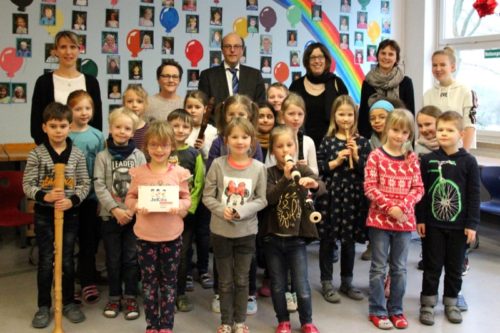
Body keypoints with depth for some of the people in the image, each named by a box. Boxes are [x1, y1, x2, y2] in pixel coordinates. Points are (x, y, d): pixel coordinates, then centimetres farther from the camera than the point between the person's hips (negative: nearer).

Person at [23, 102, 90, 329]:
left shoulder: (77, 154, -4)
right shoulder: (36, 154, -7)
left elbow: (85, 184, -2)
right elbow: (27, 185, -7)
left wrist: (72, 200, -19)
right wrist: (45, 196, -24)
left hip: (70, 213, 1)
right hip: (44, 214, -1)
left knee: (67, 260, 11)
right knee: (45, 261, 7)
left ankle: (69, 303, 26)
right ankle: (44, 306, 21)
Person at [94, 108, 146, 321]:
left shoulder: (139, 156, 1)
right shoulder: (102, 156, 0)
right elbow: (99, 187, -7)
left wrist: (132, 209, -14)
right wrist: (115, 210, -16)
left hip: (134, 215, 0)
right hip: (110, 215, 0)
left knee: (131, 258, 5)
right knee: (113, 259, 9)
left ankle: (130, 297, 18)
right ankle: (114, 297, 23)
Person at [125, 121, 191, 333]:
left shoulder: (179, 173, -5)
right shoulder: (139, 173, -4)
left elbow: (187, 199, 0)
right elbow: (130, 198, 1)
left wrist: (179, 206, -21)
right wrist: (137, 206, -20)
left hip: (172, 235, 0)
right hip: (145, 235, 1)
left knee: (169, 281, 11)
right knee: (149, 281, 11)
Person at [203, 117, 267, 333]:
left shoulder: (258, 168, -5)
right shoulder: (218, 164, -7)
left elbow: (262, 200, -2)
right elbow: (207, 196, -4)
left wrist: (243, 210, -18)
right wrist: (222, 210, -20)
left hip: (247, 231, 1)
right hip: (220, 231, 0)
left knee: (242, 280, 13)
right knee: (225, 281, 13)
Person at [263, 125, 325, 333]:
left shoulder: (303, 170, -1)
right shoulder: (269, 173, -2)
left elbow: (322, 188, -18)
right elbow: (269, 198, -18)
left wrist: (314, 184, -41)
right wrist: (286, 178, -30)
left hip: (297, 238, 0)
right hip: (273, 238, 0)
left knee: (302, 286, 3)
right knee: (278, 285, 12)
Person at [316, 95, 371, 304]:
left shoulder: (362, 142, 3)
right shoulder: (327, 141, 0)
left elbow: (368, 171, 0)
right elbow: (317, 168, -4)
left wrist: (356, 156, -13)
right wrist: (336, 161, -15)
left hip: (353, 196, 2)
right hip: (330, 195, -2)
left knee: (349, 240, 12)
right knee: (328, 239, 6)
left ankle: (346, 282, 27)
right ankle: (326, 283, 19)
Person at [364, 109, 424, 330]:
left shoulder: (412, 159, 4)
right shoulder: (376, 156, -6)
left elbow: (418, 188, 2)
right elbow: (369, 188, -11)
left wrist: (403, 206, -14)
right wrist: (390, 207, -18)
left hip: (405, 221, 3)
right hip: (379, 219, -3)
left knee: (400, 268, 13)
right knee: (379, 268, 6)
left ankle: (396, 310, 26)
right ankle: (377, 311, 18)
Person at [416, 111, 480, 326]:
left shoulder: (469, 162, -4)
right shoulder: (428, 160, -2)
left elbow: (474, 195, -3)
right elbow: (421, 192, 0)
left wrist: (472, 224, -5)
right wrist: (420, 219, -3)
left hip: (459, 225, 0)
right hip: (432, 224, 0)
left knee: (455, 267, 12)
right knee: (432, 266, 8)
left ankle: (451, 303, 29)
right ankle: (428, 303, 20)